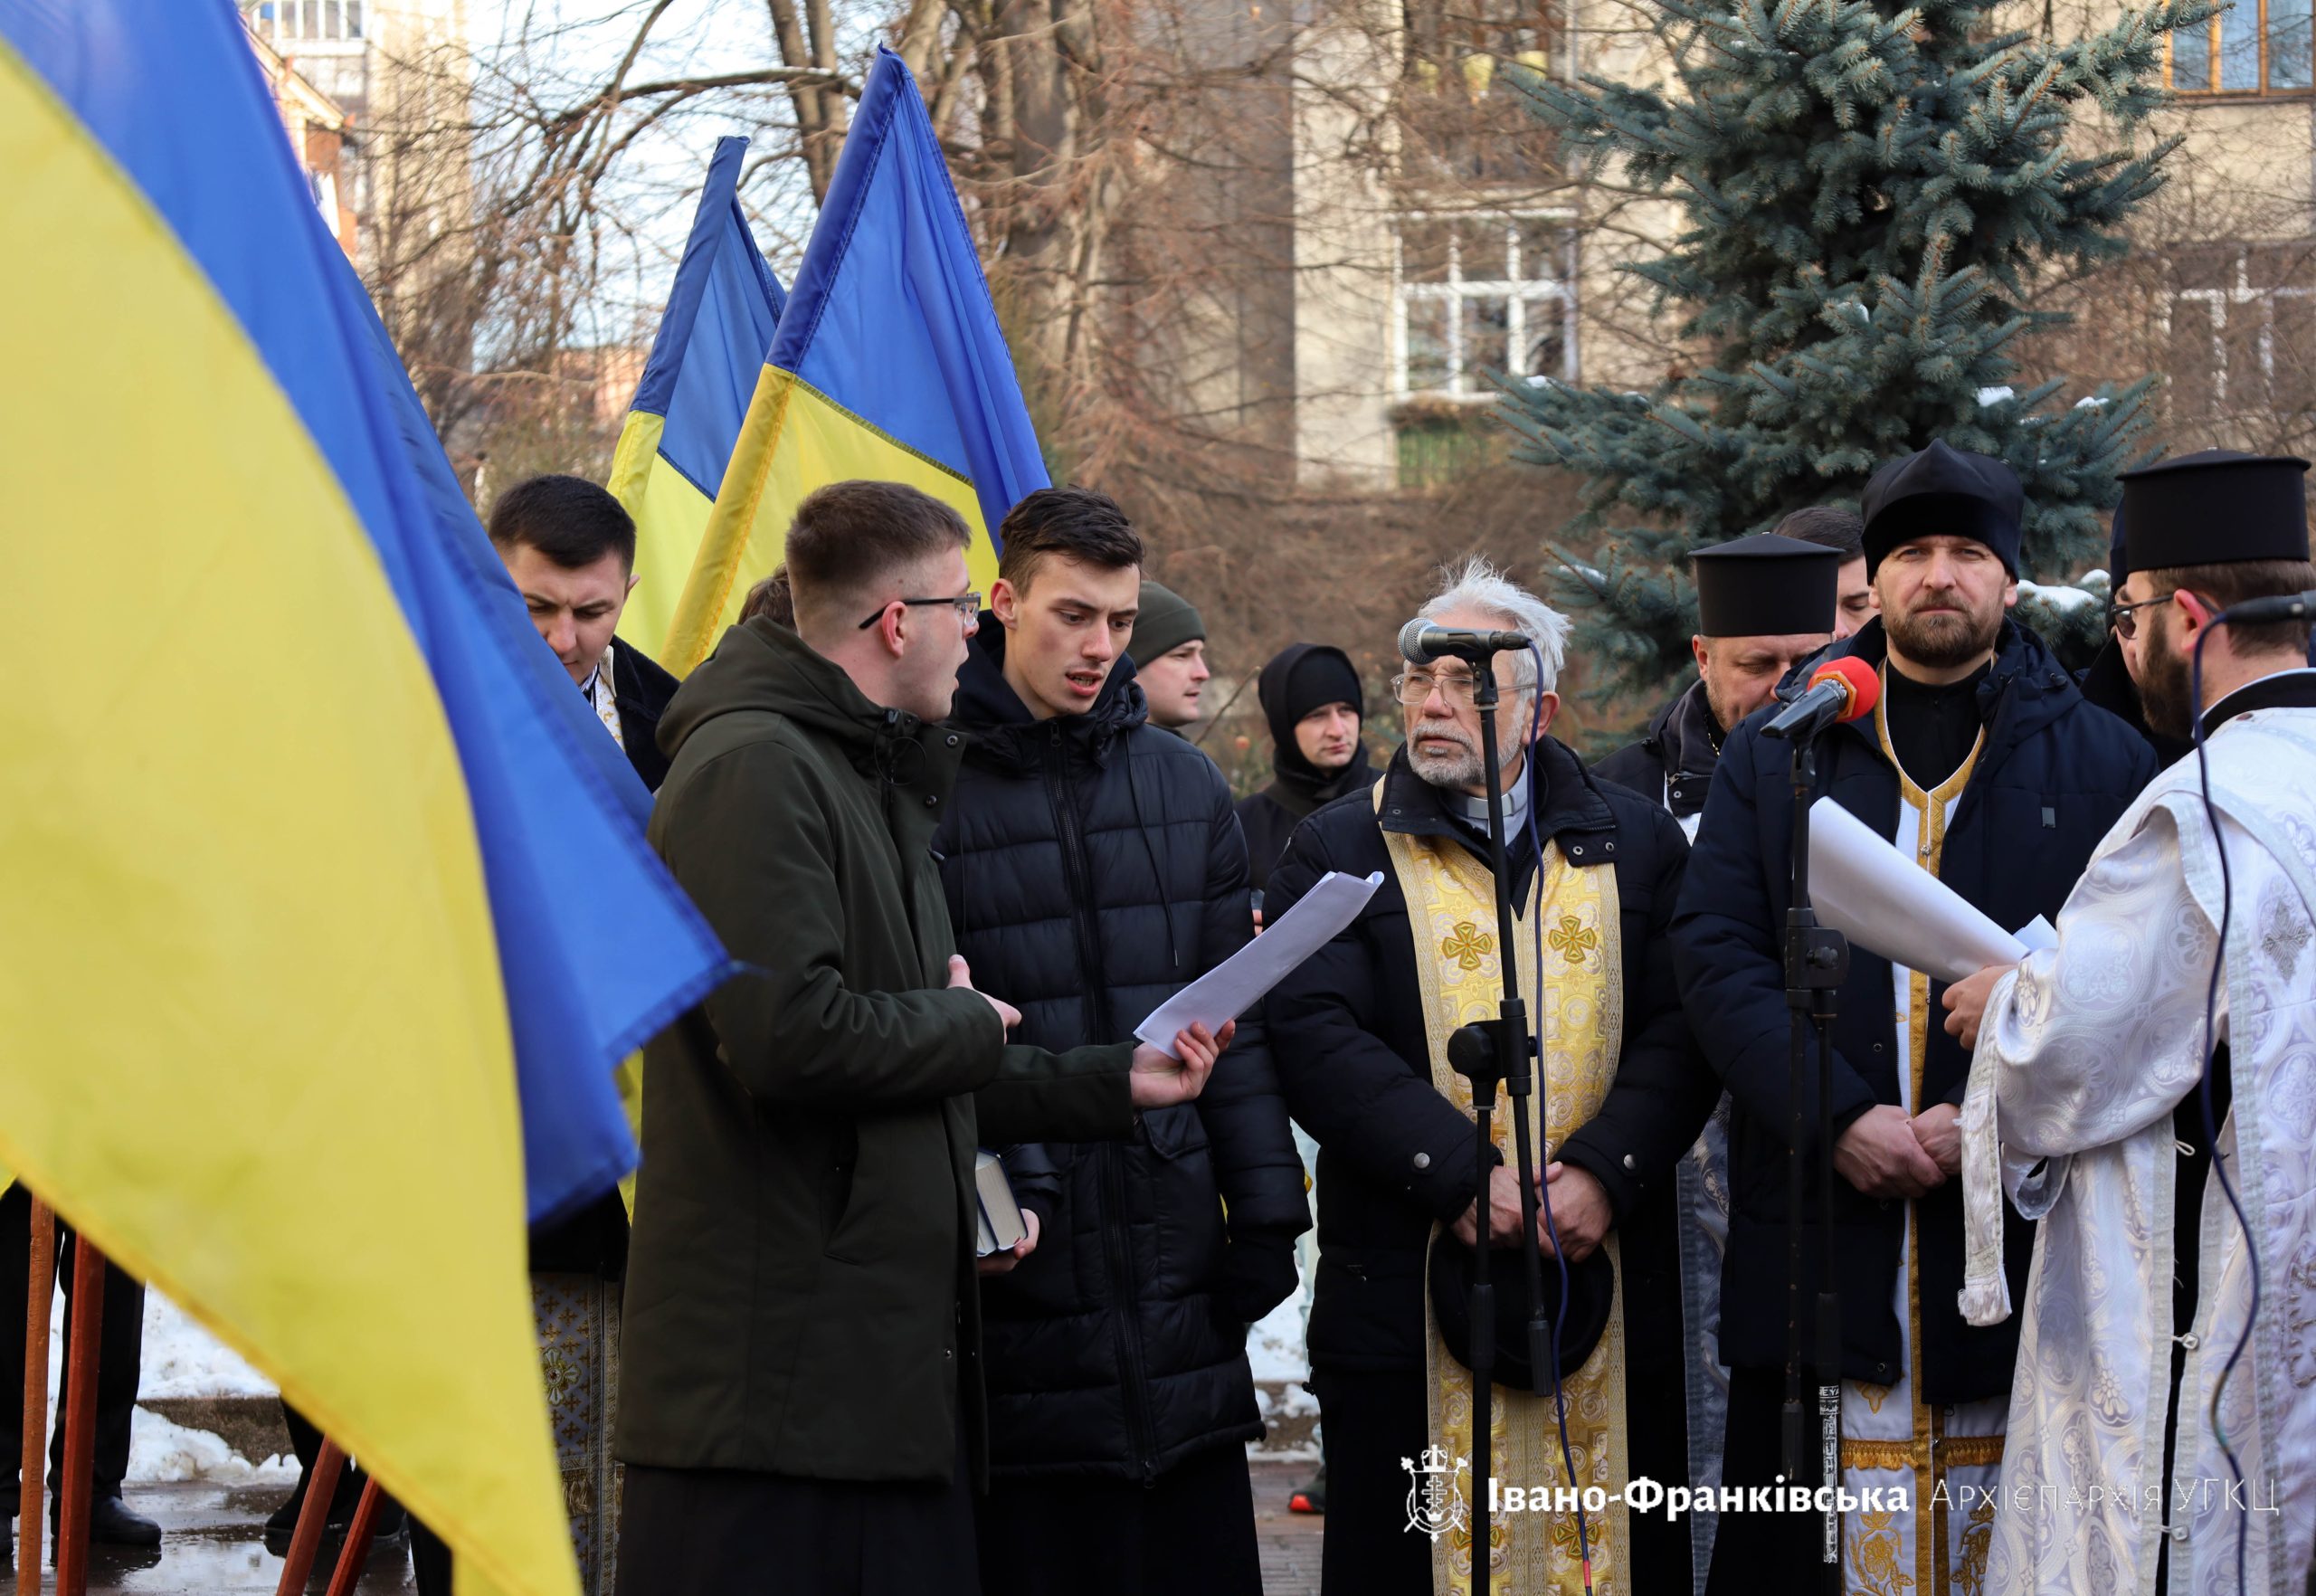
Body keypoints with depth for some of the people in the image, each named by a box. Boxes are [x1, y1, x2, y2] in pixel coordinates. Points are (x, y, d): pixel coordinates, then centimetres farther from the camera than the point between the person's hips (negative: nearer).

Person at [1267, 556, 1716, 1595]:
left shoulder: (1635, 844, 10)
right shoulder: (1340, 853, 5)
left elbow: (1679, 1032, 1)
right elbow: (1319, 1039, -8)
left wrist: (1603, 1171, -15)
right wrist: (1464, 1174, -18)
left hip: (1611, 1292, 2)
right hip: (1413, 1289, -1)